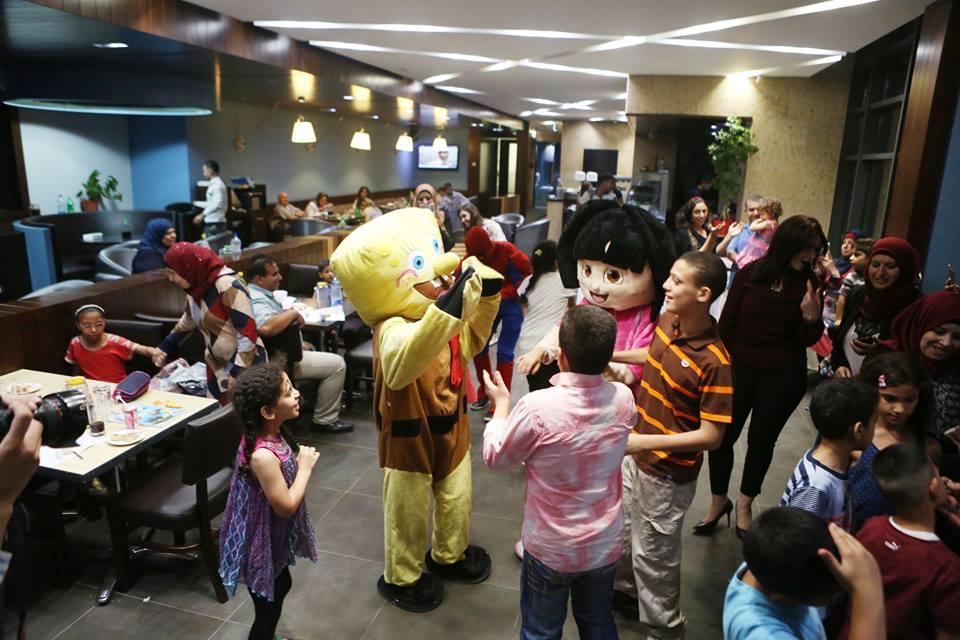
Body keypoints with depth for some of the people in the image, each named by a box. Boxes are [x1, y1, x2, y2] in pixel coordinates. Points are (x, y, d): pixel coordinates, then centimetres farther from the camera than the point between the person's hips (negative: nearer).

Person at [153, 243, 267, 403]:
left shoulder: (228, 287, -23)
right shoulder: (196, 286, 3)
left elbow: (248, 332, -24)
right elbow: (188, 321, 22)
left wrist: (238, 372, -23)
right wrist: (165, 347, 25)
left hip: (244, 365, -8)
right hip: (217, 366, 8)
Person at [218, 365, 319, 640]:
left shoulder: (272, 434, -8)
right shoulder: (263, 455, -36)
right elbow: (286, 506, -27)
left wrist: (298, 461, -6)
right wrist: (305, 466, -20)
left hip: (274, 538, 10)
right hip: (262, 544, -10)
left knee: (281, 587, 31)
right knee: (268, 607, 13)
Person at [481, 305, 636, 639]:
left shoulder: (537, 407, -30)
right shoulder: (623, 398, -16)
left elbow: (495, 457, -12)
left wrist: (501, 402, 1)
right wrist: (566, 386, 18)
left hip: (550, 548, -4)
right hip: (605, 544, 4)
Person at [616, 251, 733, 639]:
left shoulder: (716, 362, -29)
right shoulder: (667, 322, -7)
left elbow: (711, 436, -26)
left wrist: (644, 442, -32)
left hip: (668, 473, -7)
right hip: (635, 455, 7)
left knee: (653, 553, 13)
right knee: (623, 531, 27)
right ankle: (628, 590, 55)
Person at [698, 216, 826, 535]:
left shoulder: (809, 283, -3)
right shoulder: (749, 274, -6)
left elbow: (808, 340, 0)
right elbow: (727, 323, -3)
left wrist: (812, 317, -20)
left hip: (783, 375, 1)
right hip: (740, 368, 0)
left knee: (762, 439, 14)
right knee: (722, 435, 5)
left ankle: (744, 504, 33)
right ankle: (718, 500, 27)